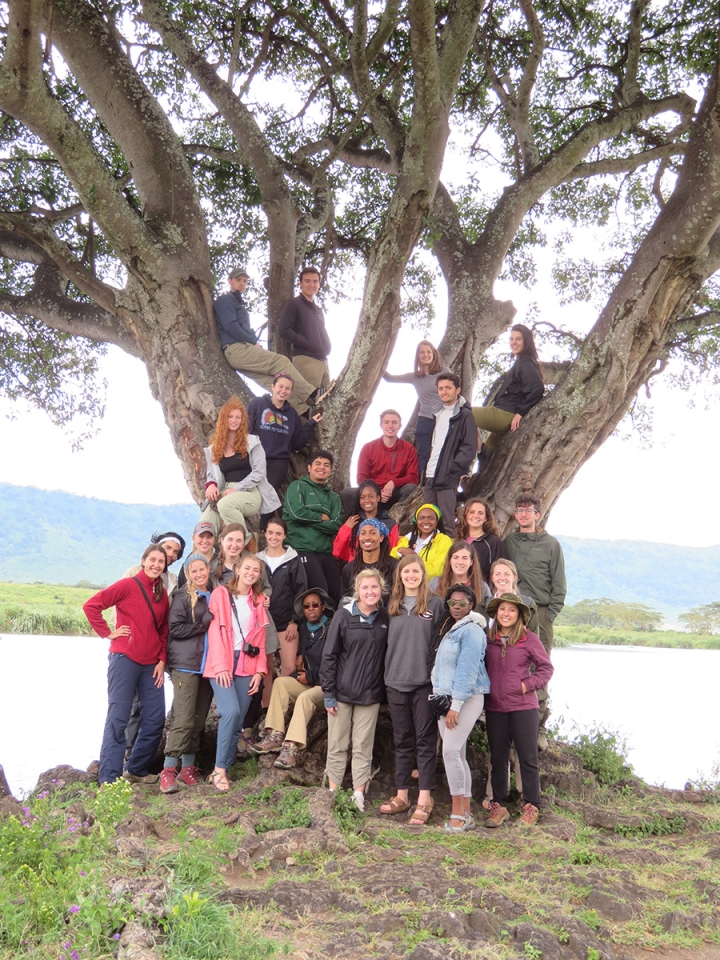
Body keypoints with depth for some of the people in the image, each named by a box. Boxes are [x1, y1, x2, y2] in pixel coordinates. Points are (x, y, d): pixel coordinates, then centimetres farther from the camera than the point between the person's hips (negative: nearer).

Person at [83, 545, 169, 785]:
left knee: (155, 718, 7)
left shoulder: (162, 594, 12)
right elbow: (91, 606, -9)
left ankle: (137, 769, 24)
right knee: (118, 718, -3)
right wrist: (108, 633, -9)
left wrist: (162, 660, 7)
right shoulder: (128, 585, -5)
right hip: (125, 658, -6)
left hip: (151, 664, 6)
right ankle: (109, 780, 3)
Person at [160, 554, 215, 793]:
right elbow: (175, 628, -10)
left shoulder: (214, 596, 16)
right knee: (183, 719, -10)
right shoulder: (182, 597, -1)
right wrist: (204, 623, -10)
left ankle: (188, 767, 18)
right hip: (185, 665, -6)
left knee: (199, 720, 8)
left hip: (208, 665, 6)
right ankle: (168, 771, -4)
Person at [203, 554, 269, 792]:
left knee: (238, 722, 1)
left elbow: (260, 639, 14)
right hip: (222, 666, -4)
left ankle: (222, 771, 11)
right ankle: (219, 769, -10)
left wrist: (260, 671, 4)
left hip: (246, 668, 4)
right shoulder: (220, 594, 3)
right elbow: (215, 630, -5)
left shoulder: (259, 601, 16)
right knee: (231, 711, -22)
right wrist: (220, 666, -13)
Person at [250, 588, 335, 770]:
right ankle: (275, 736, -20)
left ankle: (291, 748, -36)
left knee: (305, 697, -32)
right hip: (309, 681, 8)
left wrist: (310, 676, -10)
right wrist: (300, 656, 11)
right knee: (280, 682, -13)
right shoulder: (305, 628, 13)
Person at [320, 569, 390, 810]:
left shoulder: (384, 618, 2)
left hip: (371, 694, 2)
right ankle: (333, 793, 18)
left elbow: (387, 655, 8)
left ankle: (358, 794, 16)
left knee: (363, 747, 7)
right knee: (337, 745, 7)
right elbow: (329, 655, -6)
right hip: (342, 692, -2)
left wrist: (387, 690, 4)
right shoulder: (344, 616, -7)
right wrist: (328, 693, -8)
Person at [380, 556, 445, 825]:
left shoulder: (435, 604, -1)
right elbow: (387, 641, 14)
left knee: (425, 740, 1)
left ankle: (424, 799, 6)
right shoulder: (392, 605, 10)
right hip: (396, 682, 4)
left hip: (424, 682, -4)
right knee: (402, 740, 12)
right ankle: (401, 795, 20)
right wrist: (387, 674, 8)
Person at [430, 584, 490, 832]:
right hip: (445, 696, 9)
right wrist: (442, 700, 12)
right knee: (457, 754, 9)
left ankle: (458, 814, -8)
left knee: (451, 750, -15)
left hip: (467, 697, -9)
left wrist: (456, 705, -20)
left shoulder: (471, 631, -11)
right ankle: (466, 813, 14)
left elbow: (467, 670, -17)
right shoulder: (449, 628, 17)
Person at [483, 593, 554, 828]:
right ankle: (499, 805, 20)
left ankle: (531, 807, 16)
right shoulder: (488, 640, 4)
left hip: (523, 706, -3)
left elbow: (546, 667, 3)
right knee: (497, 757, 10)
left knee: (528, 757, 4)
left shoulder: (529, 639, -4)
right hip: (495, 707, 3)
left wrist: (529, 684, -8)